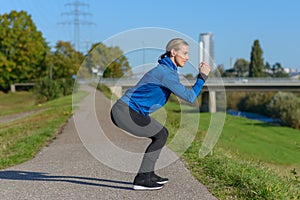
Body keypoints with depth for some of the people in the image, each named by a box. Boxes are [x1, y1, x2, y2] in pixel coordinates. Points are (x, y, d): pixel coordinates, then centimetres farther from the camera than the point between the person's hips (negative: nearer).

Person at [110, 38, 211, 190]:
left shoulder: (168, 70, 13)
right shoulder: (166, 73, -19)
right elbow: (190, 97, -19)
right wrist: (203, 76, -10)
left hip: (128, 111, 10)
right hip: (124, 112, -10)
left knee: (162, 133, 13)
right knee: (161, 135, -6)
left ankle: (148, 174, 17)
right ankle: (141, 179, -6)